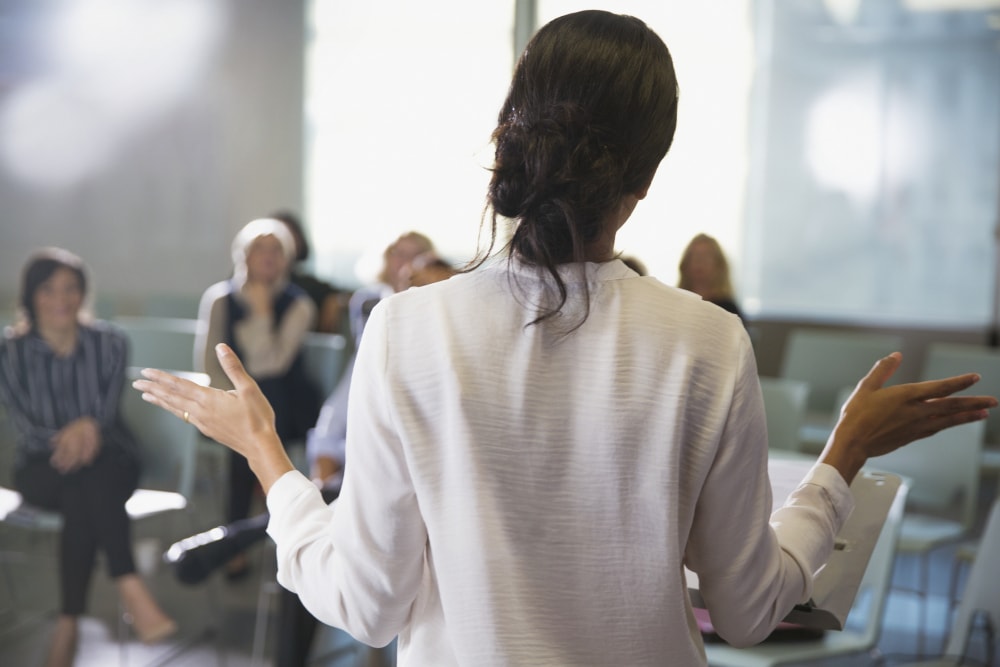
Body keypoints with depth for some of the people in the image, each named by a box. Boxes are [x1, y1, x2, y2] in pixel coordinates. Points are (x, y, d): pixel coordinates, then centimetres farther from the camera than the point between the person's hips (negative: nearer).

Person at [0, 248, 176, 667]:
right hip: (42, 467, -1)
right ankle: (131, 591, -45)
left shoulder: (110, 344, 2)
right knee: (87, 481, -37)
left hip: (110, 459, 1)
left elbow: (107, 410, -6)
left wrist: (88, 426, -31)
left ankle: (69, 624, -36)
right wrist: (62, 440, -29)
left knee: (82, 500, -36)